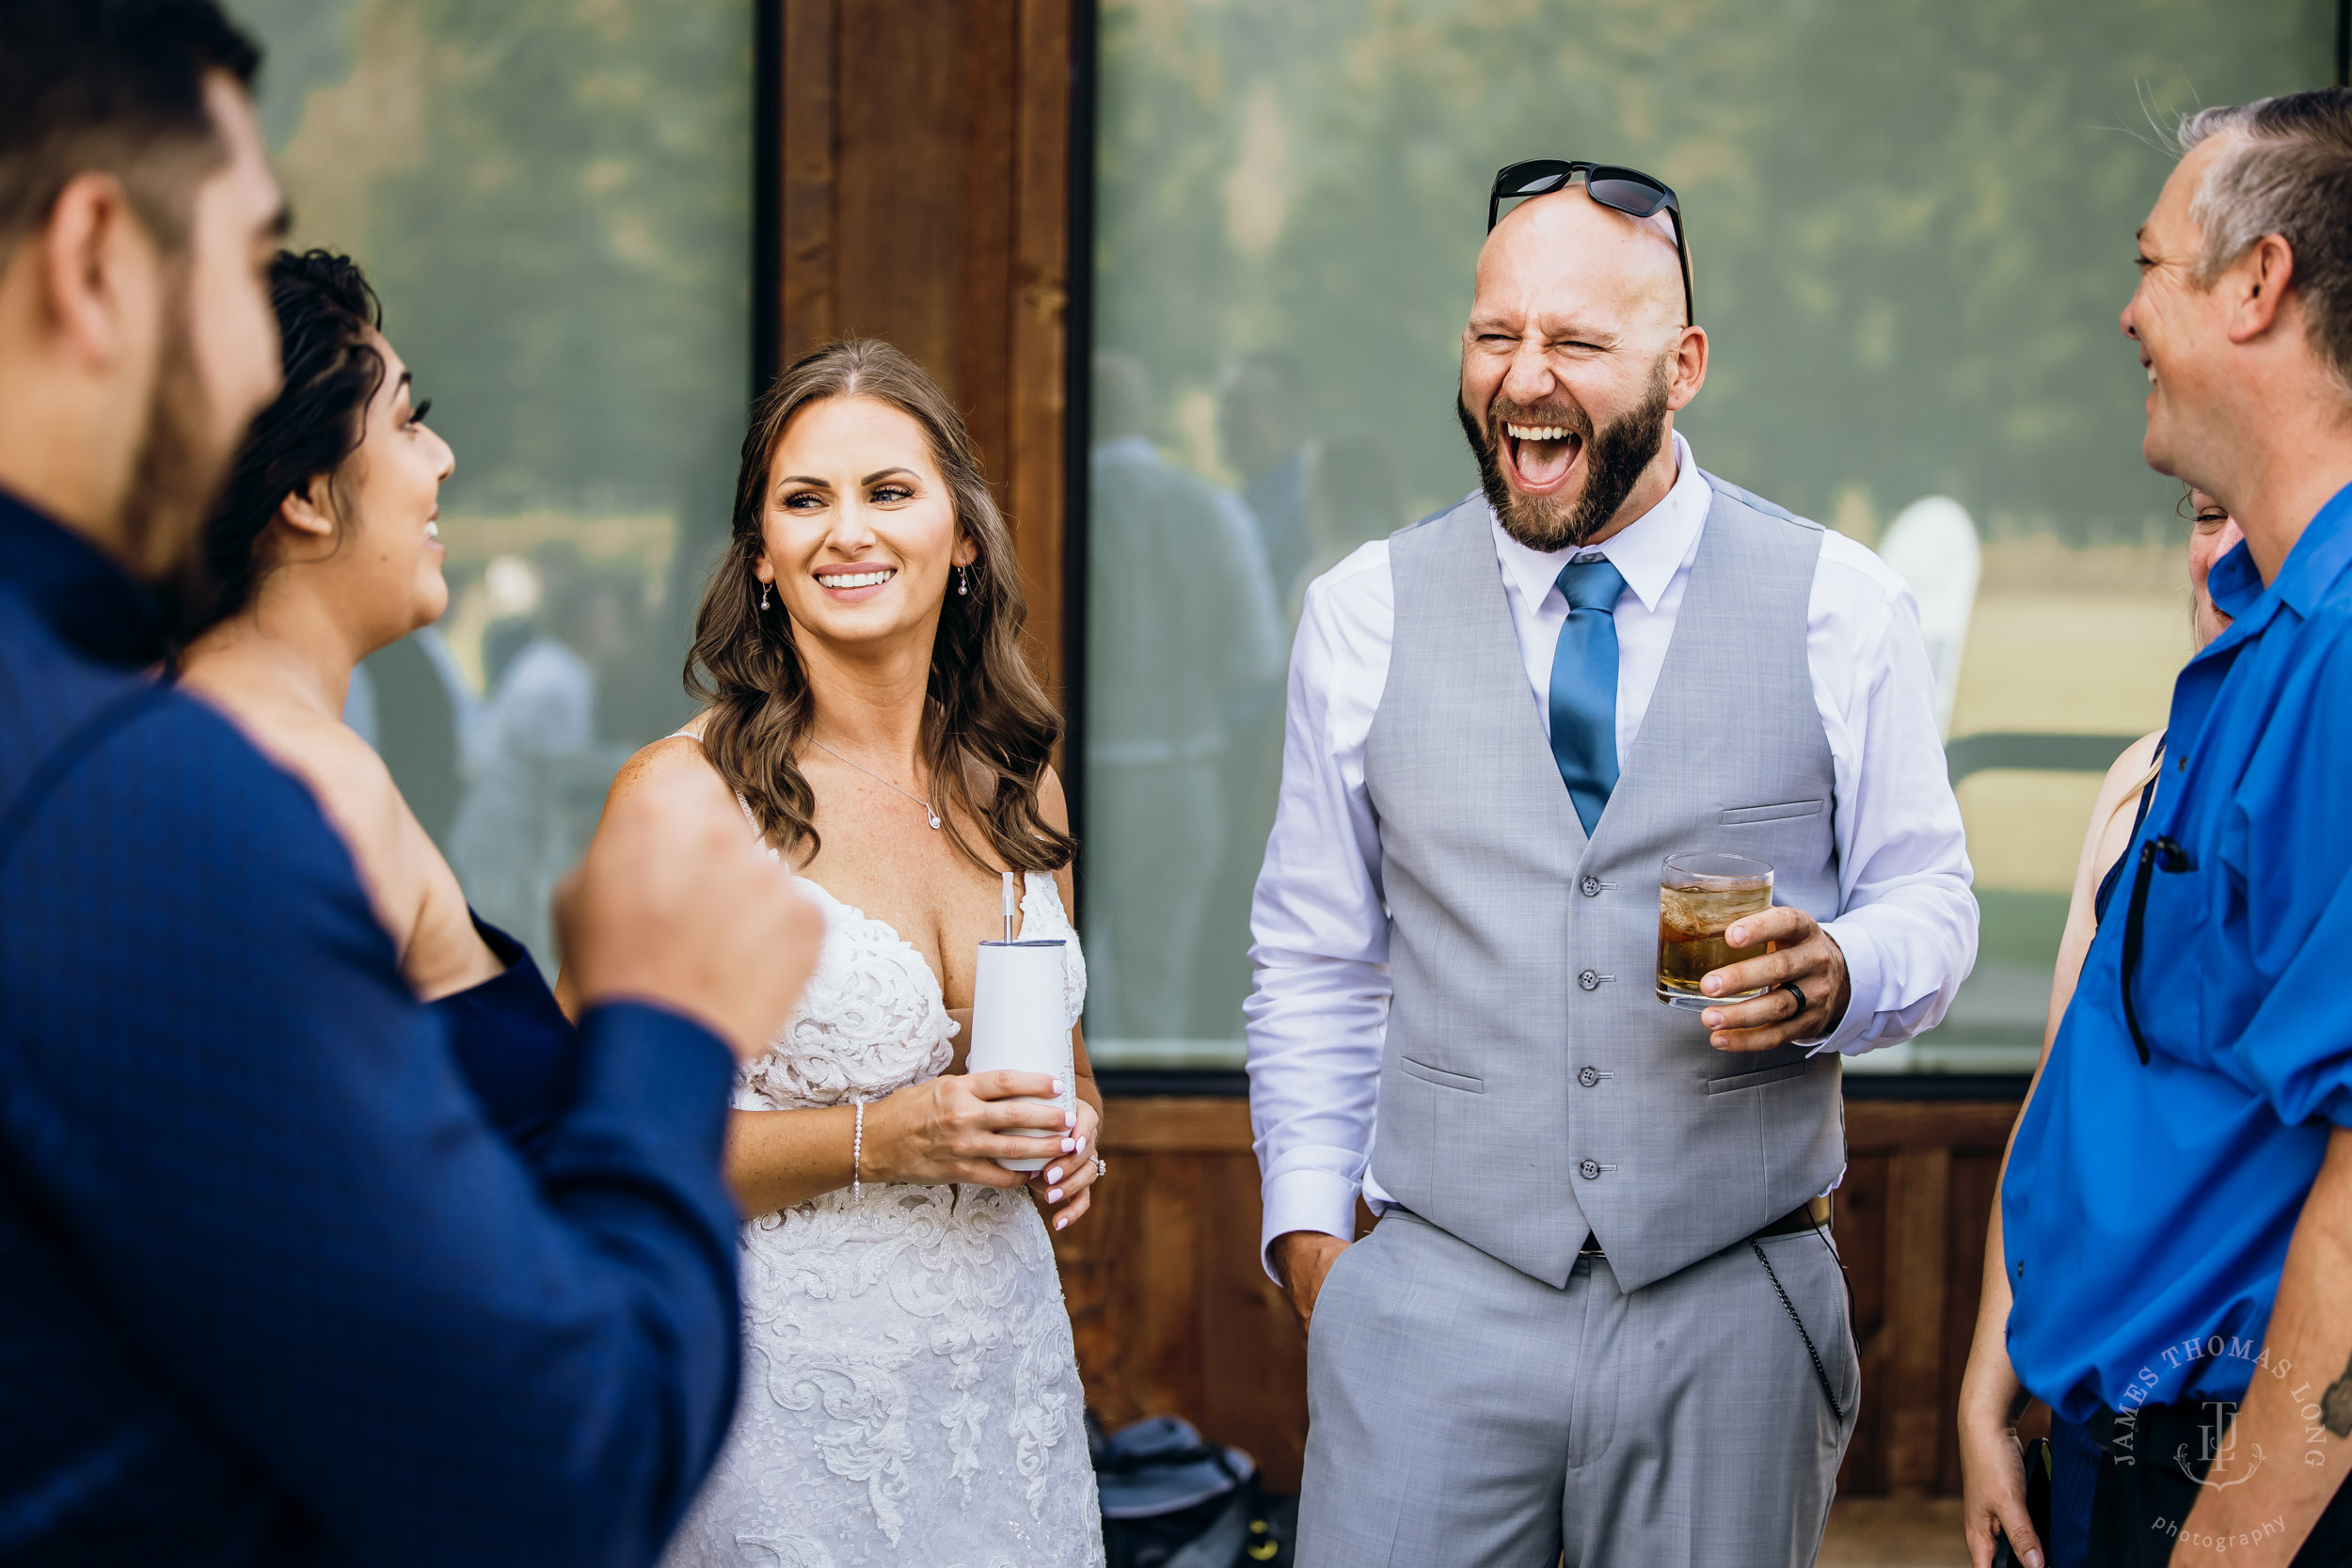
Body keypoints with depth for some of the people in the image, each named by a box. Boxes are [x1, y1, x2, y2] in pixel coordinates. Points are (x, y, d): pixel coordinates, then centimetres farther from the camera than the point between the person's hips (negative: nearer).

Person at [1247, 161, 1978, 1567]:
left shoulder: (1842, 609, 0)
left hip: (1730, 1319, 0)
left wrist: (1835, 975, -15)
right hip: (1436, 1302, 1)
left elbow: (1930, 902, 7)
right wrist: (1308, 1226, 5)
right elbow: (1318, 962, 11)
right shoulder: (1365, 617, 4)